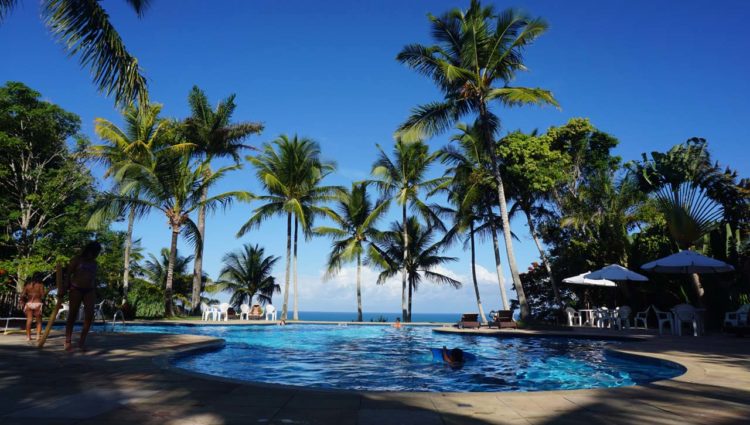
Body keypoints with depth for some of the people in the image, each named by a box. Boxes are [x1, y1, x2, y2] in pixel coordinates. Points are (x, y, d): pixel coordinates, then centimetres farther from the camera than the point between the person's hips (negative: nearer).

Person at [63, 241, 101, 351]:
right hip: (76, 289, -4)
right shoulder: (77, 259, 2)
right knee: (72, 315, 1)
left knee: (90, 315, -7)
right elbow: (68, 273, -2)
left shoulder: (94, 263, 16)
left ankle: (82, 341, 0)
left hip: (89, 291, 4)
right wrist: (66, 286, -14)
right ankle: (67, 341, 8)